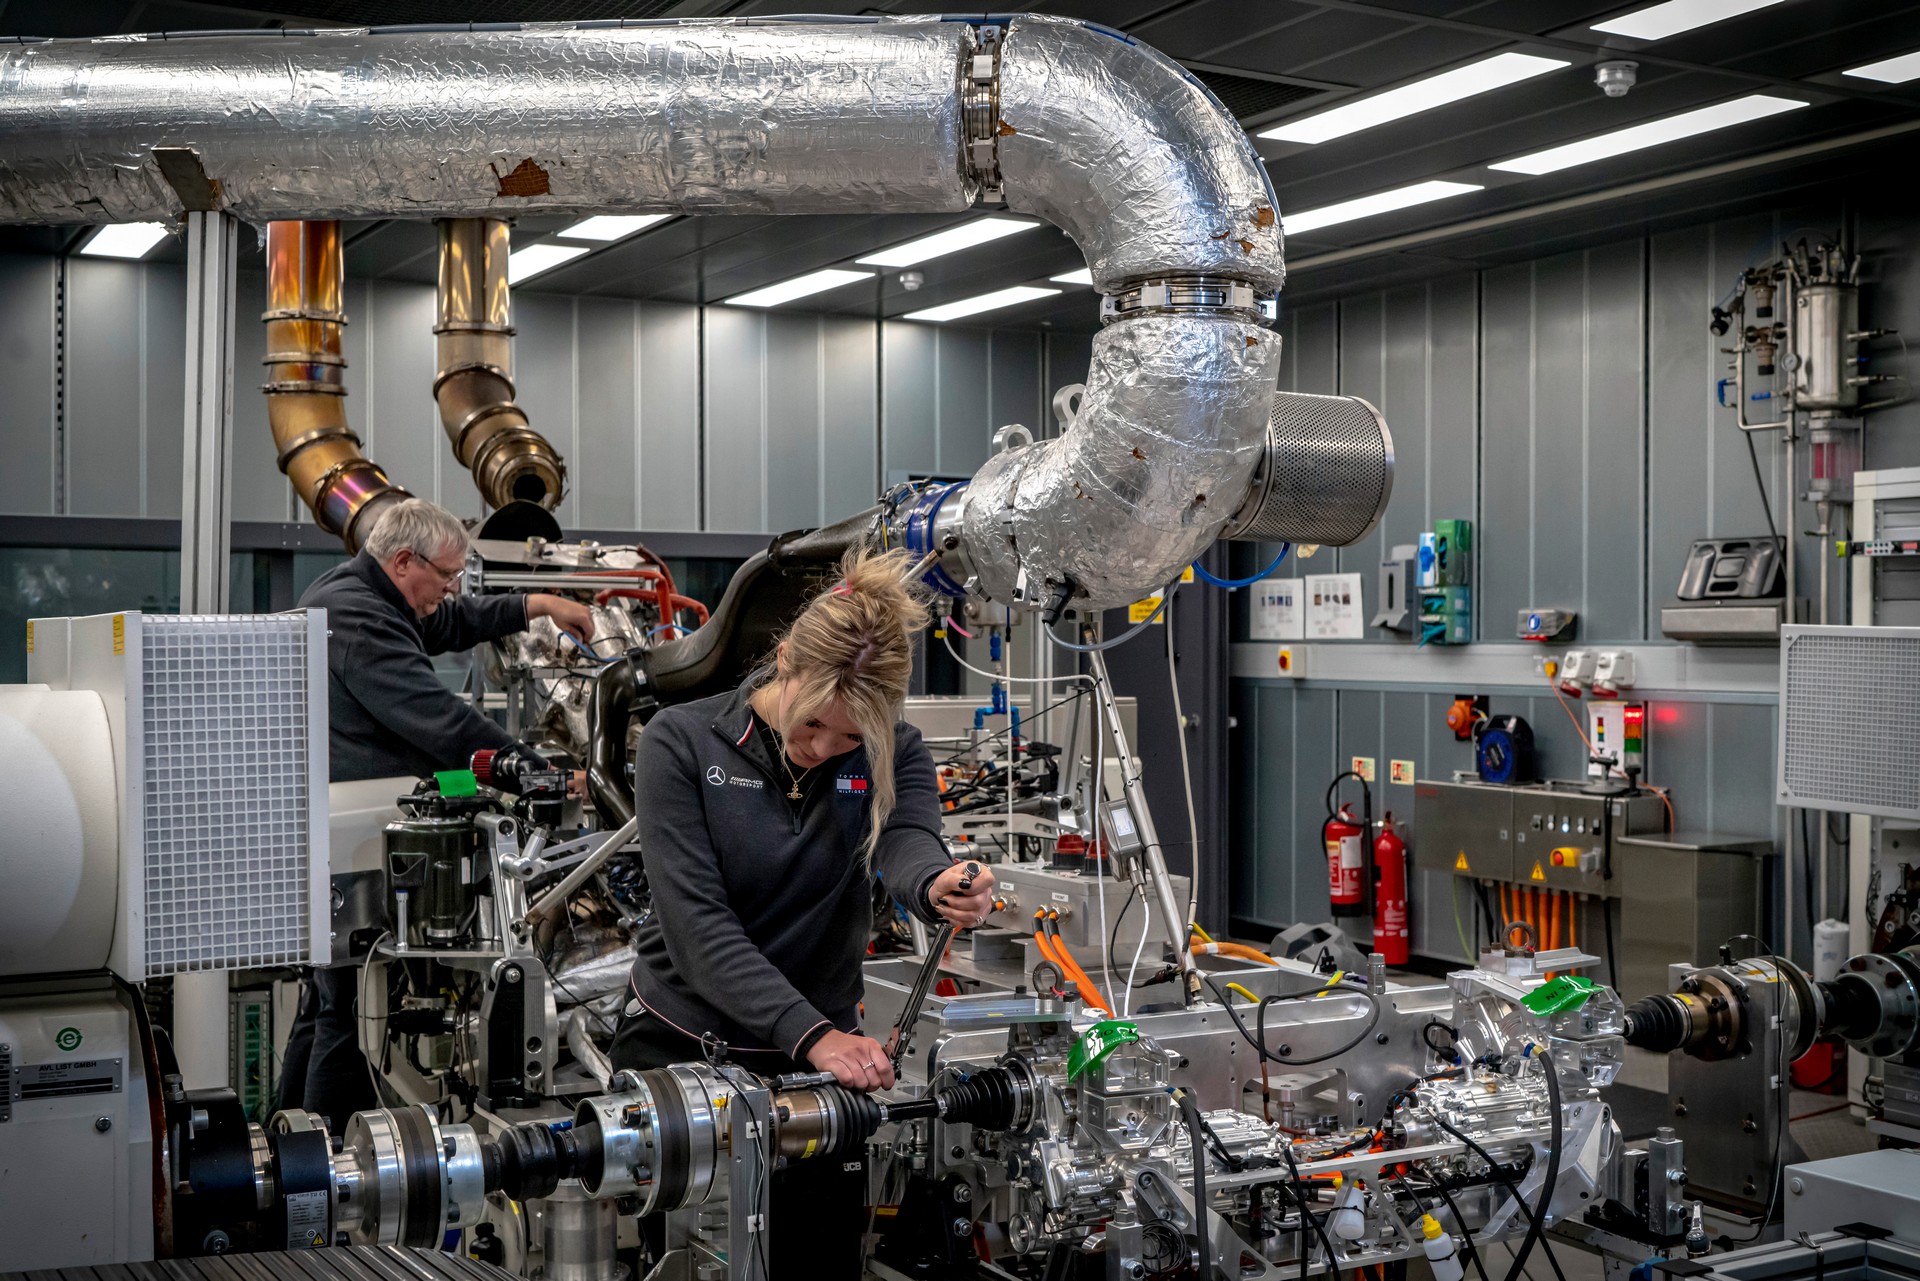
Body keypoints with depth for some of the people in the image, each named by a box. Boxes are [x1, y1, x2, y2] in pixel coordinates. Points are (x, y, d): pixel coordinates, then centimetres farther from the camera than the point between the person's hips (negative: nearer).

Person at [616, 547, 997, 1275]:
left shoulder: (891, 755, -4)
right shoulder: (681, 744, -13)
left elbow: (907, 843, -25)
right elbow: (697, 922, -21)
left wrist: (939, 887, -50)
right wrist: (811, 1033, -32)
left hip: (821, 1051, 2)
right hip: (679, 1046, -2)